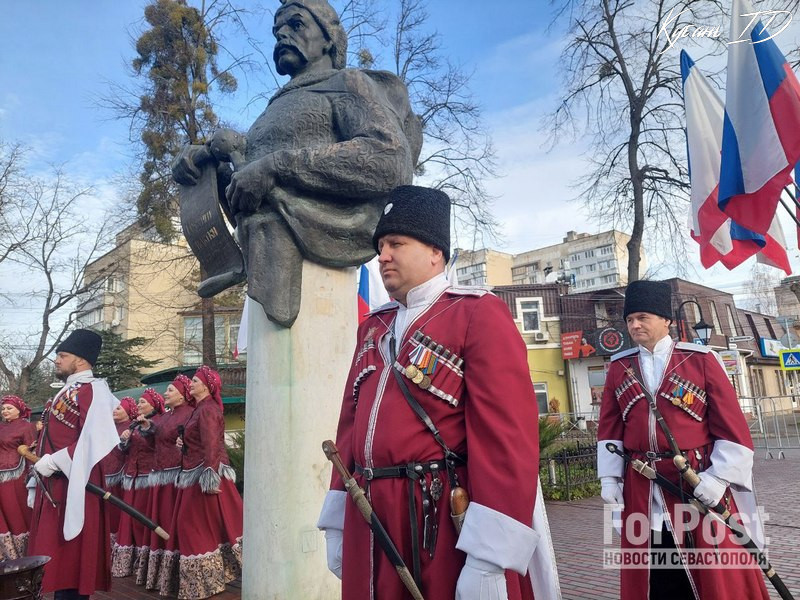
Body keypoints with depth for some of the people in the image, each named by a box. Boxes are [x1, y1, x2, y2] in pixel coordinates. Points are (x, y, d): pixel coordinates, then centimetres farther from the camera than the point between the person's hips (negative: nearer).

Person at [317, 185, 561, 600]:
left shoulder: (479, 314, -8)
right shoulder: (372, 327, 13)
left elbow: (508, 436, -16)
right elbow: (351, 424, 14)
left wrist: (489, 558, -19)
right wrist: (339, 521, 14)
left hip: (445, 523, -6)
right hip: (370, 524, 7)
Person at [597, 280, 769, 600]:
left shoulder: (701, 359, -3)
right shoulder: (619, 367, 6)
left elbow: (731, 425, -4)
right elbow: (609, 428, 7)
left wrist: (719, 476, -12)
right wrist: (609, 477, 1)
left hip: (699, 483, -2)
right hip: (641, 489, 3)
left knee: (717, 572, 9)